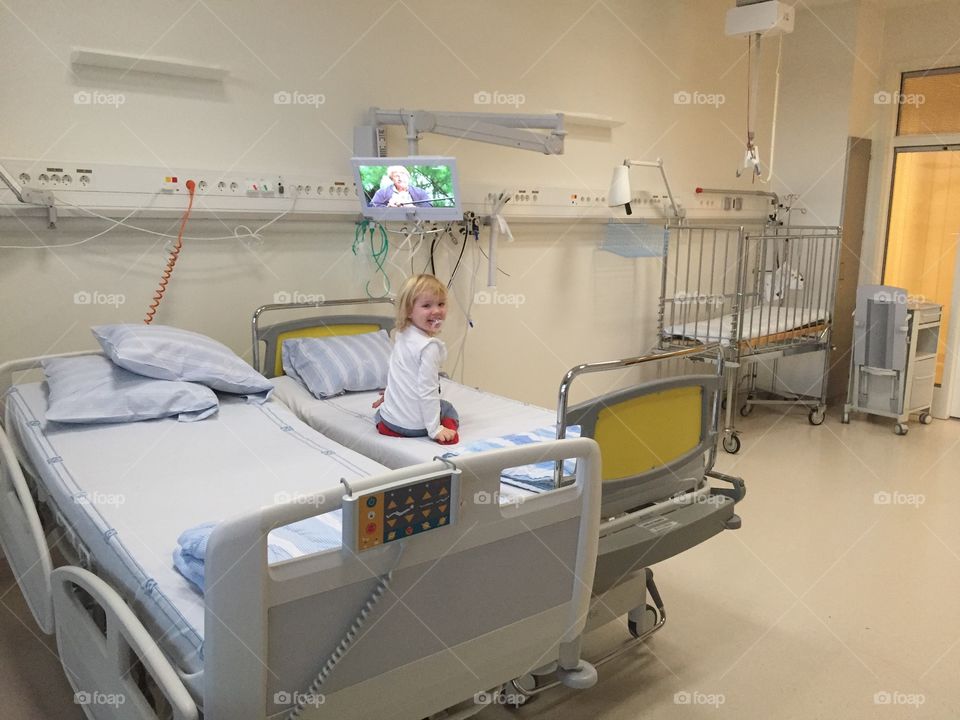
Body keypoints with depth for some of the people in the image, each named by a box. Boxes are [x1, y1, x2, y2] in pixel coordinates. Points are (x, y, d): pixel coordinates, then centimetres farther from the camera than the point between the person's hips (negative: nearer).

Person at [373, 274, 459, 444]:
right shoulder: (430, 346, -21)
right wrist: (435, 429, -19)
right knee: (448, 409, 25)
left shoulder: (402, 336, 2)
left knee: (380, 411, 39)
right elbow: (427, 390, -24)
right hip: (416, 426, -5)